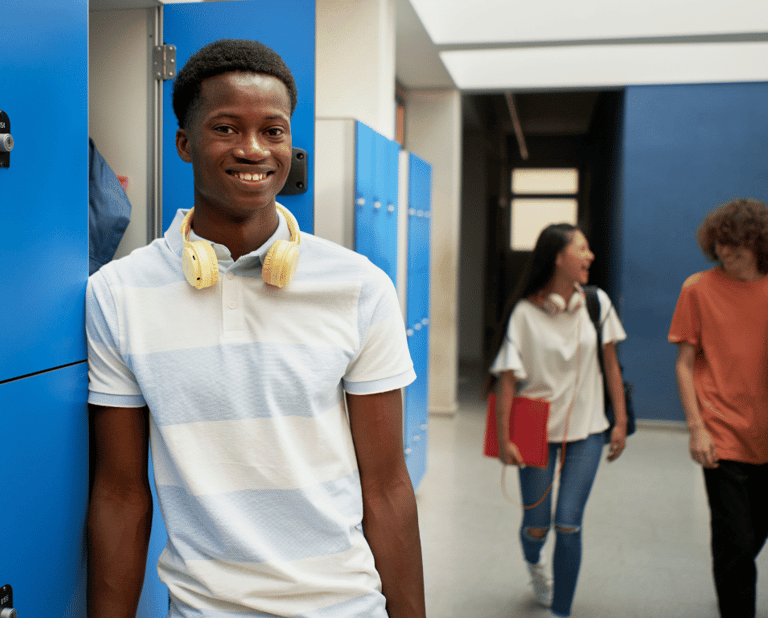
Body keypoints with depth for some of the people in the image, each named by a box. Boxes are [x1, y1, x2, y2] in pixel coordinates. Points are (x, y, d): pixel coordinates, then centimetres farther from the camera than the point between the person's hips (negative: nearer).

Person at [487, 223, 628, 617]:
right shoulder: (525, 312, -12)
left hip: (586, 430, 2)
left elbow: (610, 364, 6)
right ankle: (534, 563, 46)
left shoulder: (597, 303, -2)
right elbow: (508, 377, -11)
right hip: (537, 431, -2)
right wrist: (504, 438, -12)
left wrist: (620, 421, 5)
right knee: (537, 524, 9)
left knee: (568, 525, -4)